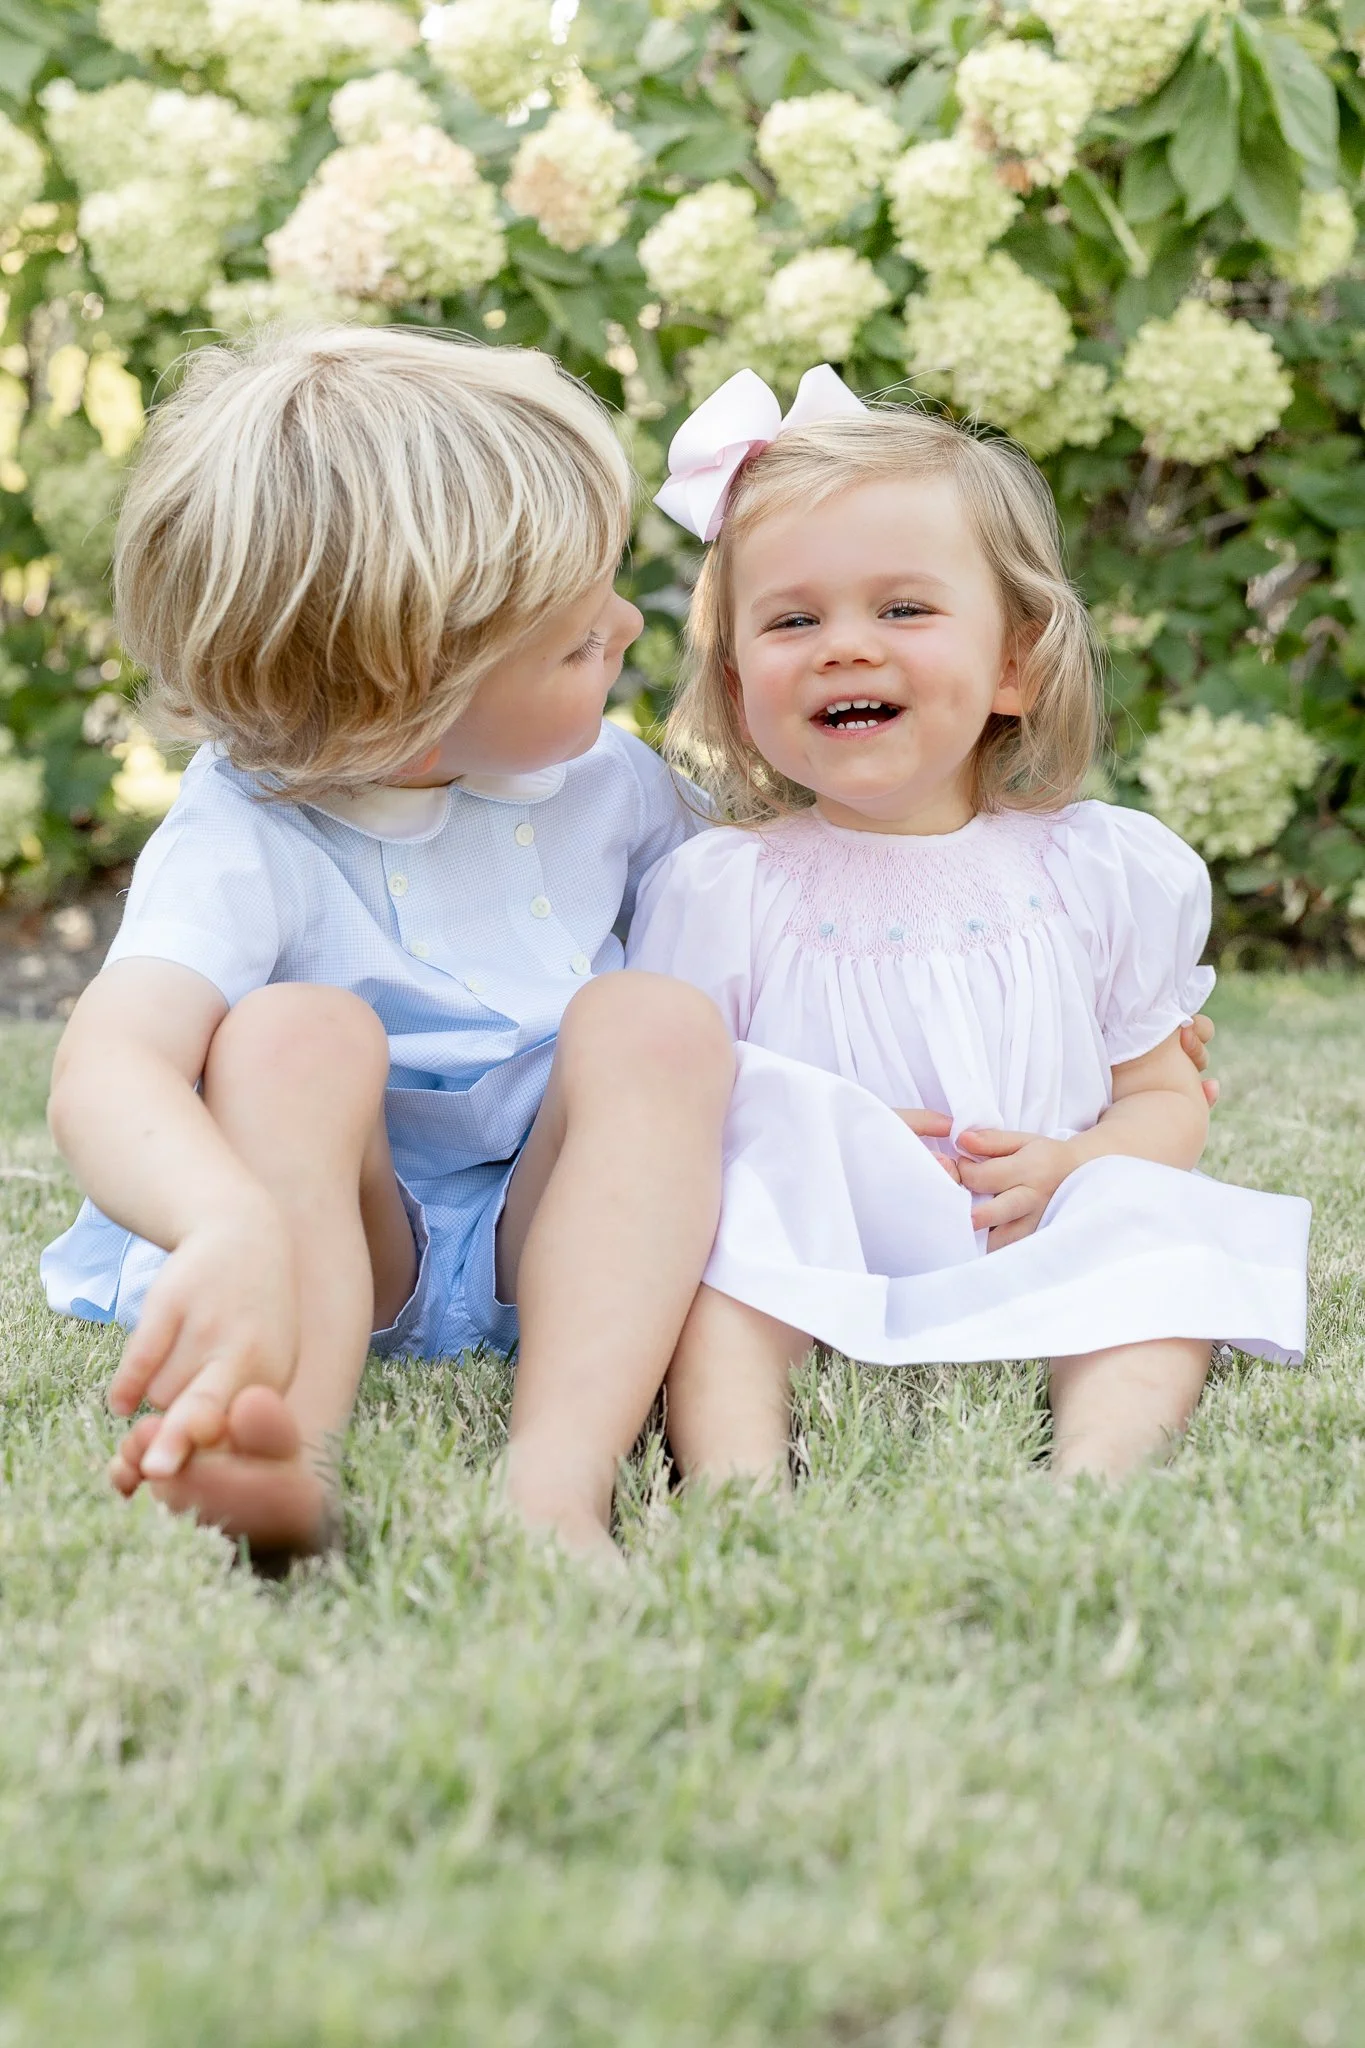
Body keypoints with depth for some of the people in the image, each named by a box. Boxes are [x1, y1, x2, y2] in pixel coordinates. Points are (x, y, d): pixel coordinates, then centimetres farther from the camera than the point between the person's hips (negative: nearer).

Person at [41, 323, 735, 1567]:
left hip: (561, 1239, 4)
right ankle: (292, 1461, -48)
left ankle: (560, 1481, -40)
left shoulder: (603, 781, 1)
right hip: (326, 1245, -3)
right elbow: (106, 1070, -36)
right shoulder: (249, 843, -18)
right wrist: (233, 1228, -58)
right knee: (298, 1031, -30)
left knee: (656, 1018, -23)